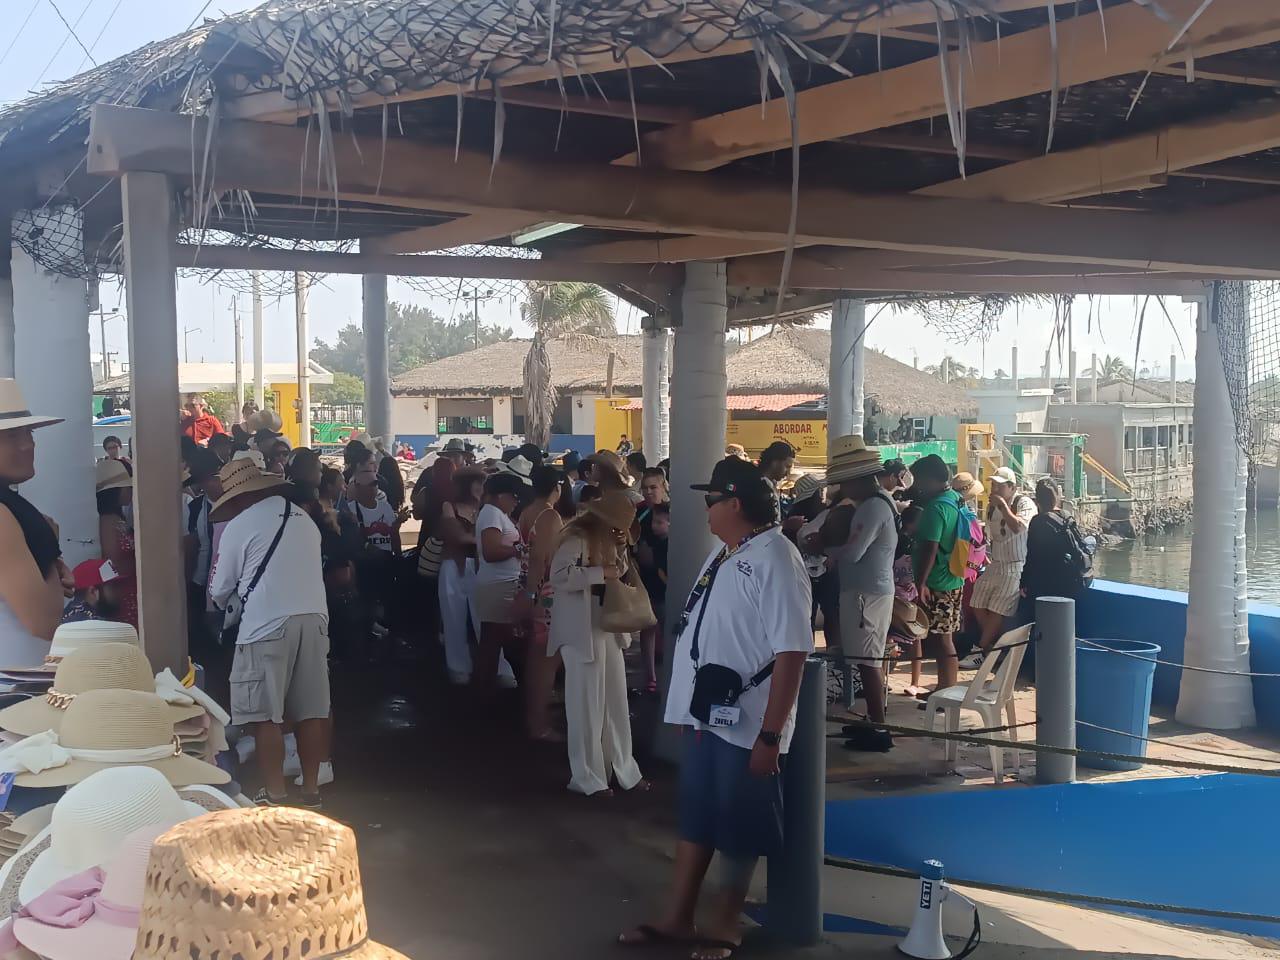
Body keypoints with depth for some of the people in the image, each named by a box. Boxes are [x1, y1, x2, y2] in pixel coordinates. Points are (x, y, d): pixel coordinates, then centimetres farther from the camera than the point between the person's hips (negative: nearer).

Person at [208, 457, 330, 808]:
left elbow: (219, 590, 6)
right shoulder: (304, 518, 15)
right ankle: (311, 789, 16)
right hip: (314, 619, 6)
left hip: (267, 625, -6)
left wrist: (224, 602, 28)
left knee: (266, 716, 1)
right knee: (311, 711, 9)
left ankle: (275, 796, 3)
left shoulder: (239, 526, 0)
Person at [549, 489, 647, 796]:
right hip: (582, 632, -8)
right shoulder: (576, 538, -15)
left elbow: (621, 576, 17)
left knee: (616, 703, 13)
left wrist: (621, 550, 1)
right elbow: (559, 576, -28)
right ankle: (587, 778, 9)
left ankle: (622, 769, 23)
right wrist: (600, 573, -26)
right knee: (586, 706, -1)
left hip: (608, 629, 8)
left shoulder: (608, 540, 12)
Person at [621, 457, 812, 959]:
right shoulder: (723, 553, 9)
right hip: (706, 715, 9)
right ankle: (677, 918, 30)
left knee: (738, 827, 8)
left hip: (745, 724, -9)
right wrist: (689, 706, 18)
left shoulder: (775, 560, -20)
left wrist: (771, 734, -24)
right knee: (695, 817, 17)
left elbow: (792, 652, -24)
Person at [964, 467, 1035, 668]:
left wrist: (1003, 506, -25)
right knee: (978, 606, 3)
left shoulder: (1025, 503, -10)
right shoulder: (991, 507, 12)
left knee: (997, 611, -10)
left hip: (1015, 567, -8)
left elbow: (1018, 527, -29)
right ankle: (995, 647, 16)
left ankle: (981, 653, -2)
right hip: (995, 565, 8)